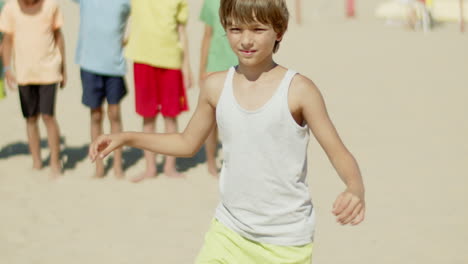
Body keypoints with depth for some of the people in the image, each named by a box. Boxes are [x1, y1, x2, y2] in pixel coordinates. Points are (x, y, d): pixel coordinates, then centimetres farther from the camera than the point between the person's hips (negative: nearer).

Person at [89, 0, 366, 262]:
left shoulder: (298, 90, -13)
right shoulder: (217, 87, 0)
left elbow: (338, 152, -12)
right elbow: (187, 142, 15)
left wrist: (356, 189, -33)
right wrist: (125, 138, 9)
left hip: (286, 240, -4)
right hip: (229, 232, 4)